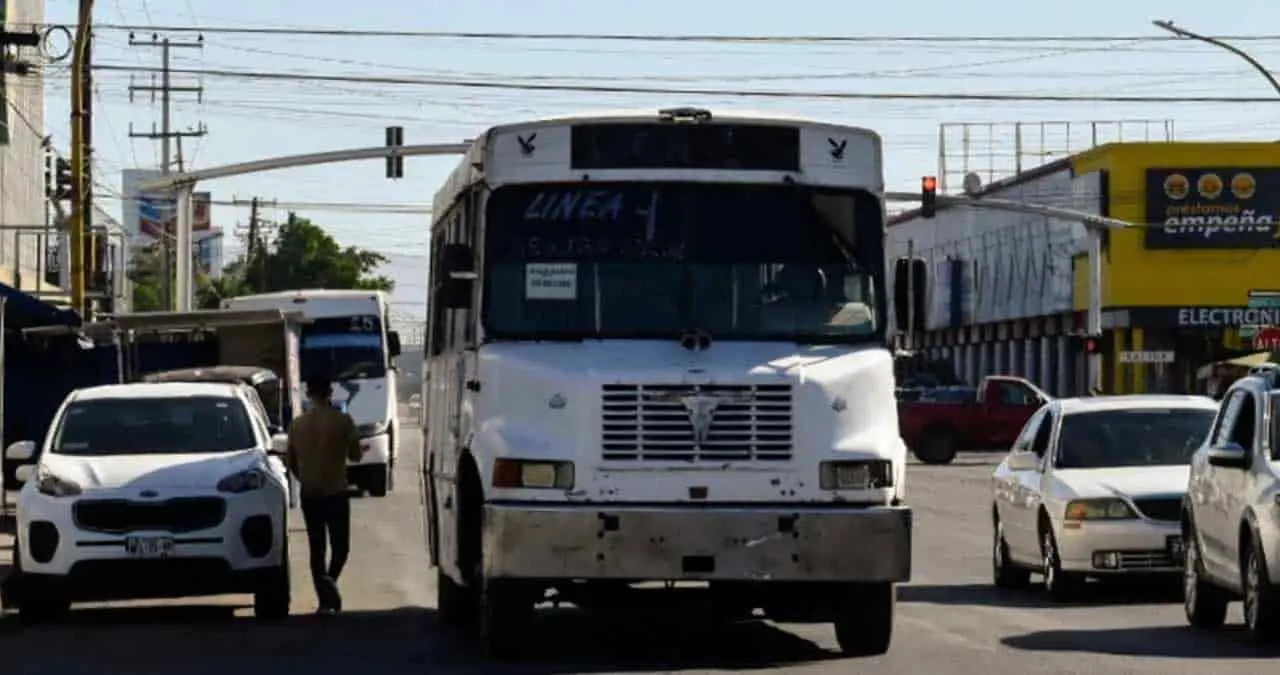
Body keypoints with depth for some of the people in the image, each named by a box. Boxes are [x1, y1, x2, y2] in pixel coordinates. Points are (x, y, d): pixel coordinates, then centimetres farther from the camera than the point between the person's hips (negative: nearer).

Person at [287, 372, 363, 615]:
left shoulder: (297, 425, 1)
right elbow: (355, 454, -1)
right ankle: (329, 582, -21)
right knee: (340, 546, 6)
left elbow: (291, 463, 8)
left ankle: (326, 599, 6)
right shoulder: (342, 421, -9)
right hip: (336, 492, -3)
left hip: (309, 495, 3)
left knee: (316, 549, 10)